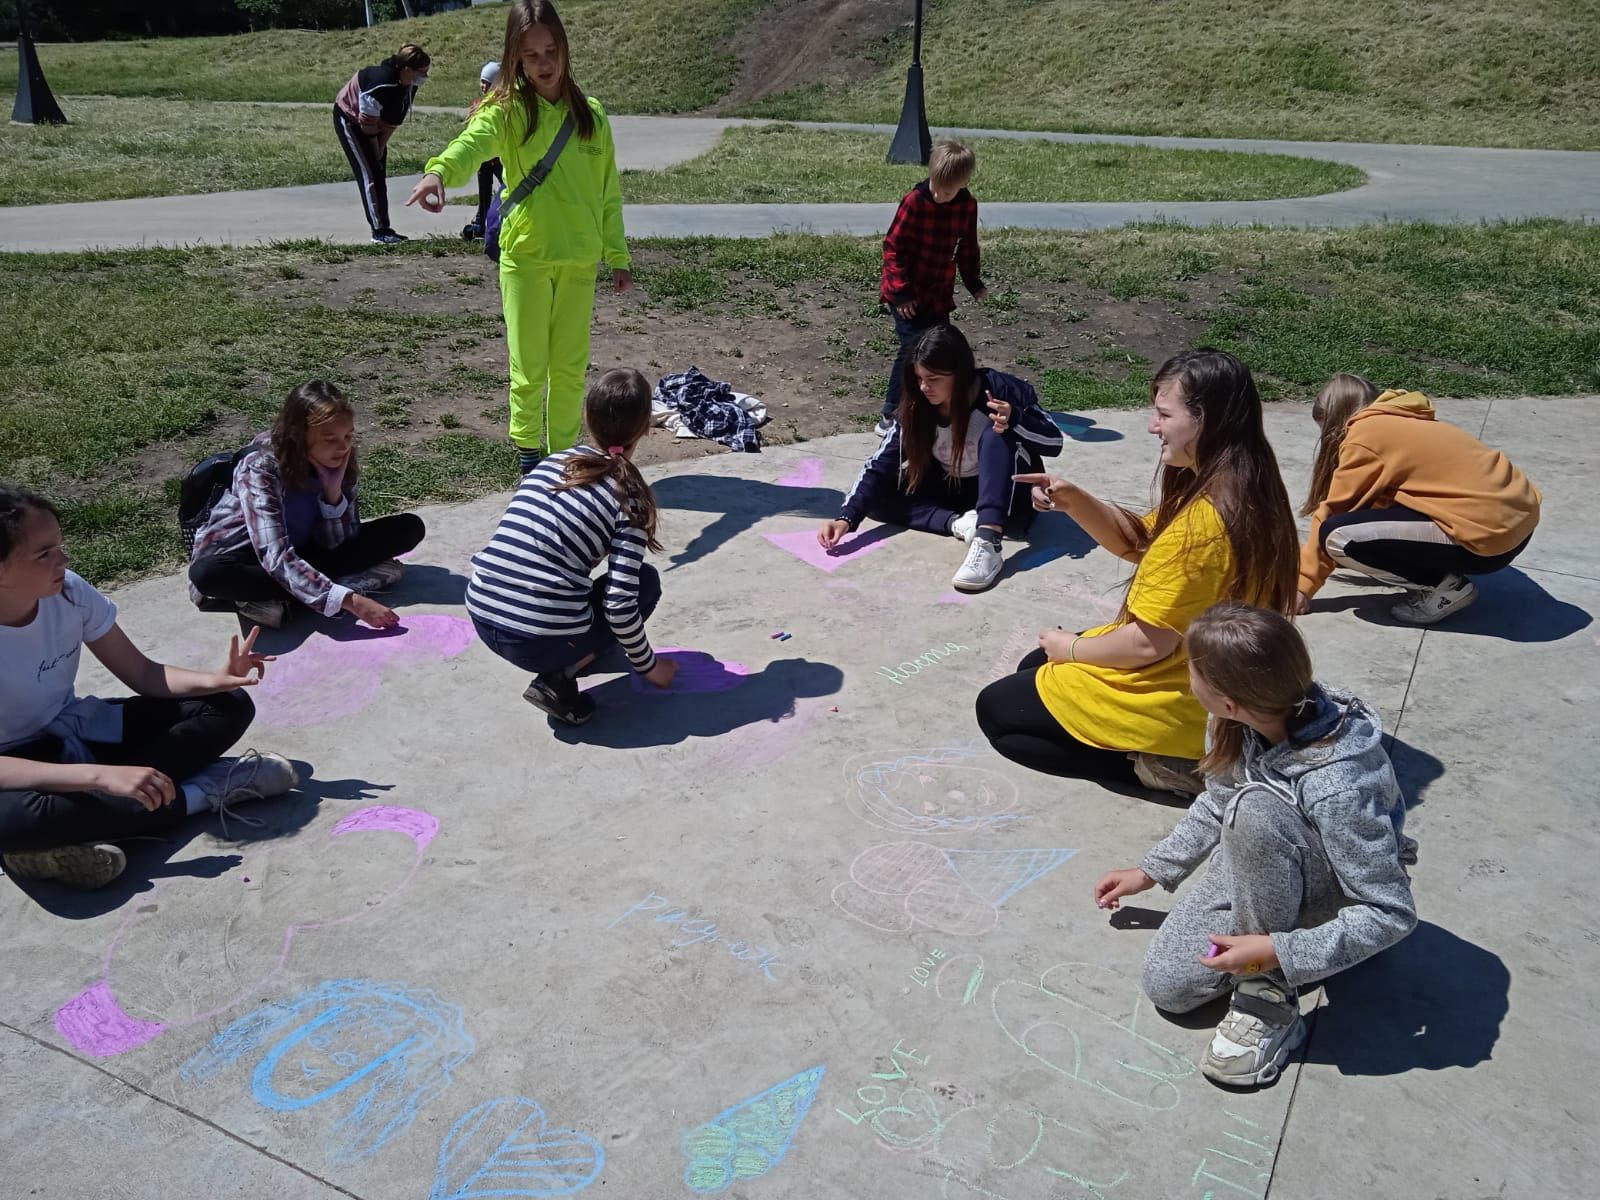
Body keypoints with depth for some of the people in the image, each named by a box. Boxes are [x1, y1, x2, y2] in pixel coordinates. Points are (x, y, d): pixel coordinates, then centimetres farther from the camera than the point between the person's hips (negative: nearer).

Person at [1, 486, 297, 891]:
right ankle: (203, 791, -21)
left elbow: (142, 673, -4)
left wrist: (216, 679, -23)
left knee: (228, 706, -7)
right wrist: (101, 774, -44)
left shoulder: (68, 591, -13)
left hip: (77, 730, 6)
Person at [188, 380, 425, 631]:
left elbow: (340, 544, -12)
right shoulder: (260, 467, -28)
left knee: (409, 527, -12)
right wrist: (350, 600, -49)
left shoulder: (340, 463, -13)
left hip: (305, 553, 5)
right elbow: (276, 557, -39)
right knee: (206, 572, -39)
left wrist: (334, 490, -29)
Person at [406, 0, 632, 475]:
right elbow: (473, 141, -26)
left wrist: (618, 256, 9)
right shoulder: (508, 110, -4)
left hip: (580, 258, 3)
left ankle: (564, 452, 25)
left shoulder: (590, 114, 7)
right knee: (529, 368, 1)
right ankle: (527, 454, 20)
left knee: (570, 366, 10)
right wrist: (439, 171, -47)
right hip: (525, 257, -3)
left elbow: (608, 193, 12)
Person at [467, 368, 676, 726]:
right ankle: (558, 677, 1)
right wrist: (648, 666, 6)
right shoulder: (630, 496, -4)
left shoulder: (550, 463, 12)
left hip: (482, 619, 7)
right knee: (645, 581, 15)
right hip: (541, 641, -6)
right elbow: (619, 602, -10)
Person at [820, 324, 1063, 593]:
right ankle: (960, 523, -31)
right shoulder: (916, 408, -12)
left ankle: (989, 544, -50)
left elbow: (1053, 442, -19)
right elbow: (880, 466, -16)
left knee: (996, 434, -34)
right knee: (879, 495, -15)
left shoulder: (1000, 389, -20)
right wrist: (846, 518, -30)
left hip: (1008, 496, -4)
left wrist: (1014, 419, -39)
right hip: (953, 495, 4)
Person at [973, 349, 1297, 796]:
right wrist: (1074, 501, -7)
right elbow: (1140, 542, 9)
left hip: (1180, 703, -10)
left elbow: (1149, 643, -27)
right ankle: (1165, 754, 10)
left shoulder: (1203, 521, -31)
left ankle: (1156, 765, -4)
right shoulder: (1244, 490, -1)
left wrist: (1073, 649, -9)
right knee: (1033, 668, 26)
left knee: (995, 709, 5)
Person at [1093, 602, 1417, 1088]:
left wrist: (1276, 951, -33)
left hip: (1333, 893, -6)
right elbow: (1216, 802, 2)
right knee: (1167, 984, -8)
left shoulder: (1336, 785, -39)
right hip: (1259, 870, 6)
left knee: (1255, 806, -37)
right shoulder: (1243, 720, -19)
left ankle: (1269, 1000, -21)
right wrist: (1149, 871, 7)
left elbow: (1391, 914, -29)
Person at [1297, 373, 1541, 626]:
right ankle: (1447, 571, 15)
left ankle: (1444, 586, -2)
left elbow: (1334, 512, -2)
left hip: (1486, 534, -9)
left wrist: (1303, 584, 4)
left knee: (1337, 537, -13)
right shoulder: (1399, 422, 20)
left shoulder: (1363, 435, -5)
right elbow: (1380, 500, 31)